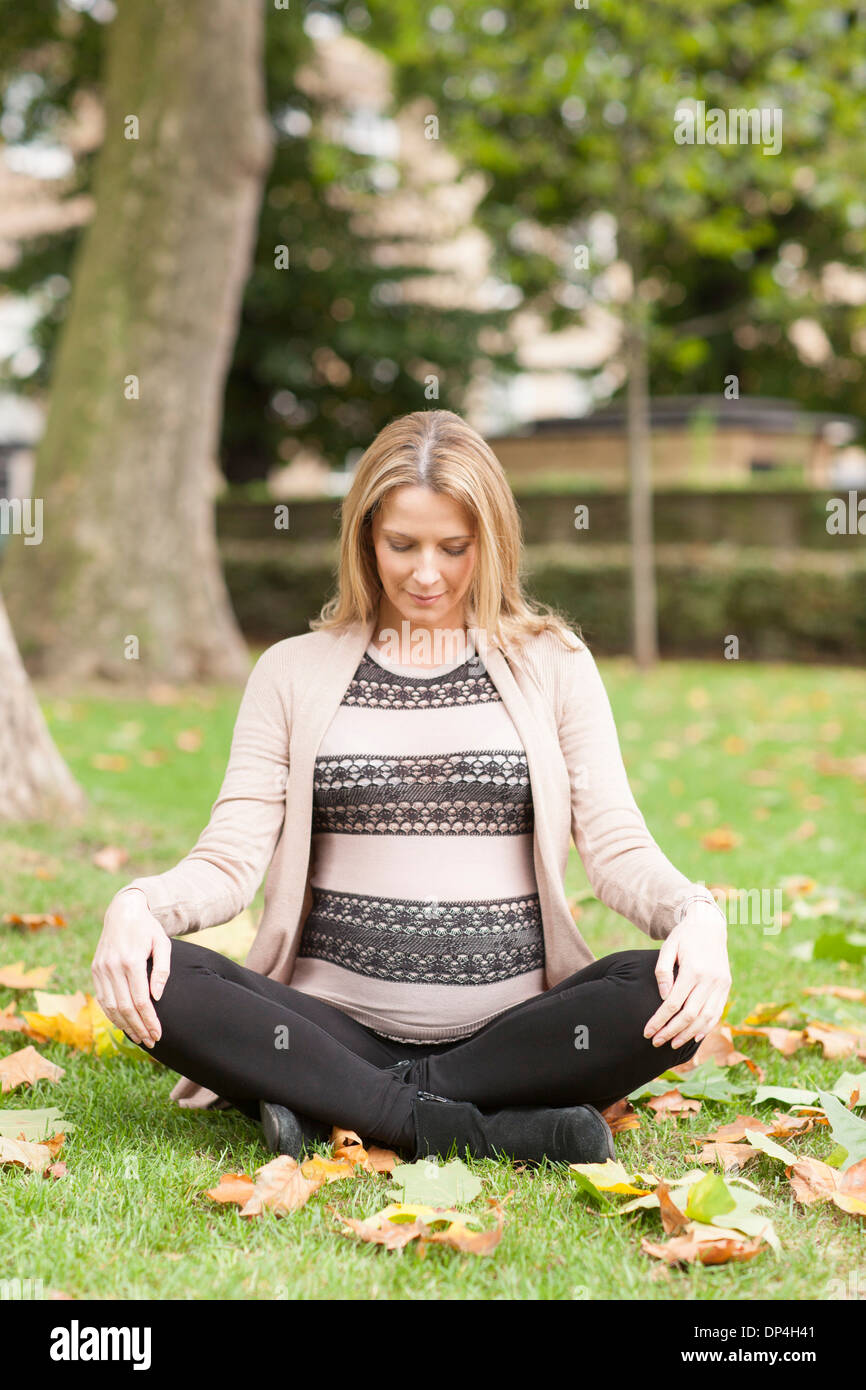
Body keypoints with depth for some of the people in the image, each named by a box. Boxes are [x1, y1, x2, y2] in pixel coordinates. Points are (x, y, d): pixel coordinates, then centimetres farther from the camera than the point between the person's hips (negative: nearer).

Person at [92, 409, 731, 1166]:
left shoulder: (551, 664, 10)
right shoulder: (294, 671, 10)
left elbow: (617, 847, 2)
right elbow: (230, 859, 2)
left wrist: (696, 913, -20)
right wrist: (138, 904, -20)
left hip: (512, 1030, 0)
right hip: (337, 1027, 0)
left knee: (664, 995, -29)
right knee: (155, 981, -26)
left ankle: (336, 1111, -21)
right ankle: (482, 1131, -26)